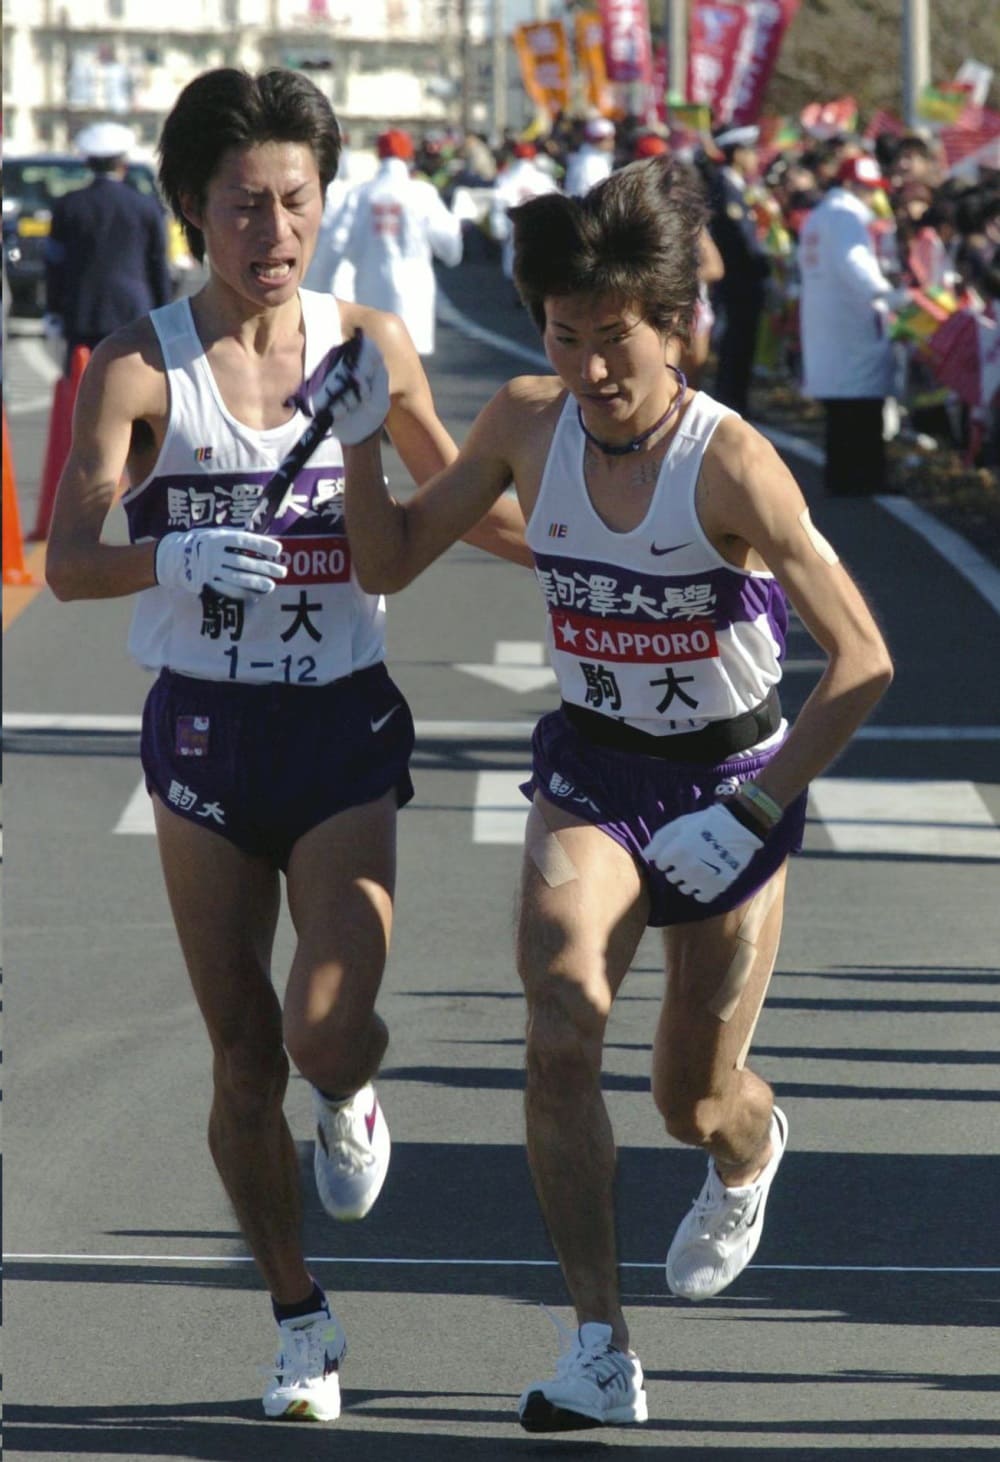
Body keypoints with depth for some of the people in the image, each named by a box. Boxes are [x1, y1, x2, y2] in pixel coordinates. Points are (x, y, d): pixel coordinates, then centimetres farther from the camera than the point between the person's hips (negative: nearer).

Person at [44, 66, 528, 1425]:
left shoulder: (368, 343, 0)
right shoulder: (139, 368, -7)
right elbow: (68, 562, -16)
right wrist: (176, 557, -34)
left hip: (345, 725, 0)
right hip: (205, 732, 0)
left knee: (330, 1029, -16)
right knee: (243, 1058, 5)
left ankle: (352, 1100, 22)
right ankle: (301, 1319, 22)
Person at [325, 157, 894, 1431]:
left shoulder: (728, 464, -24)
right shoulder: (529, 423, -8)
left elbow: (862, 662, -23)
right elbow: (391, 562, 4)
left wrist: (753, 814, -25)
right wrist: (360, 438, -13)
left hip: (733, 776, -3)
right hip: (589, 771, 3)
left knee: (695, 1100, 9)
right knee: (561, 1037, -23)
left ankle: (750, 1151, 50)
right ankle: (600, 1349, -18)